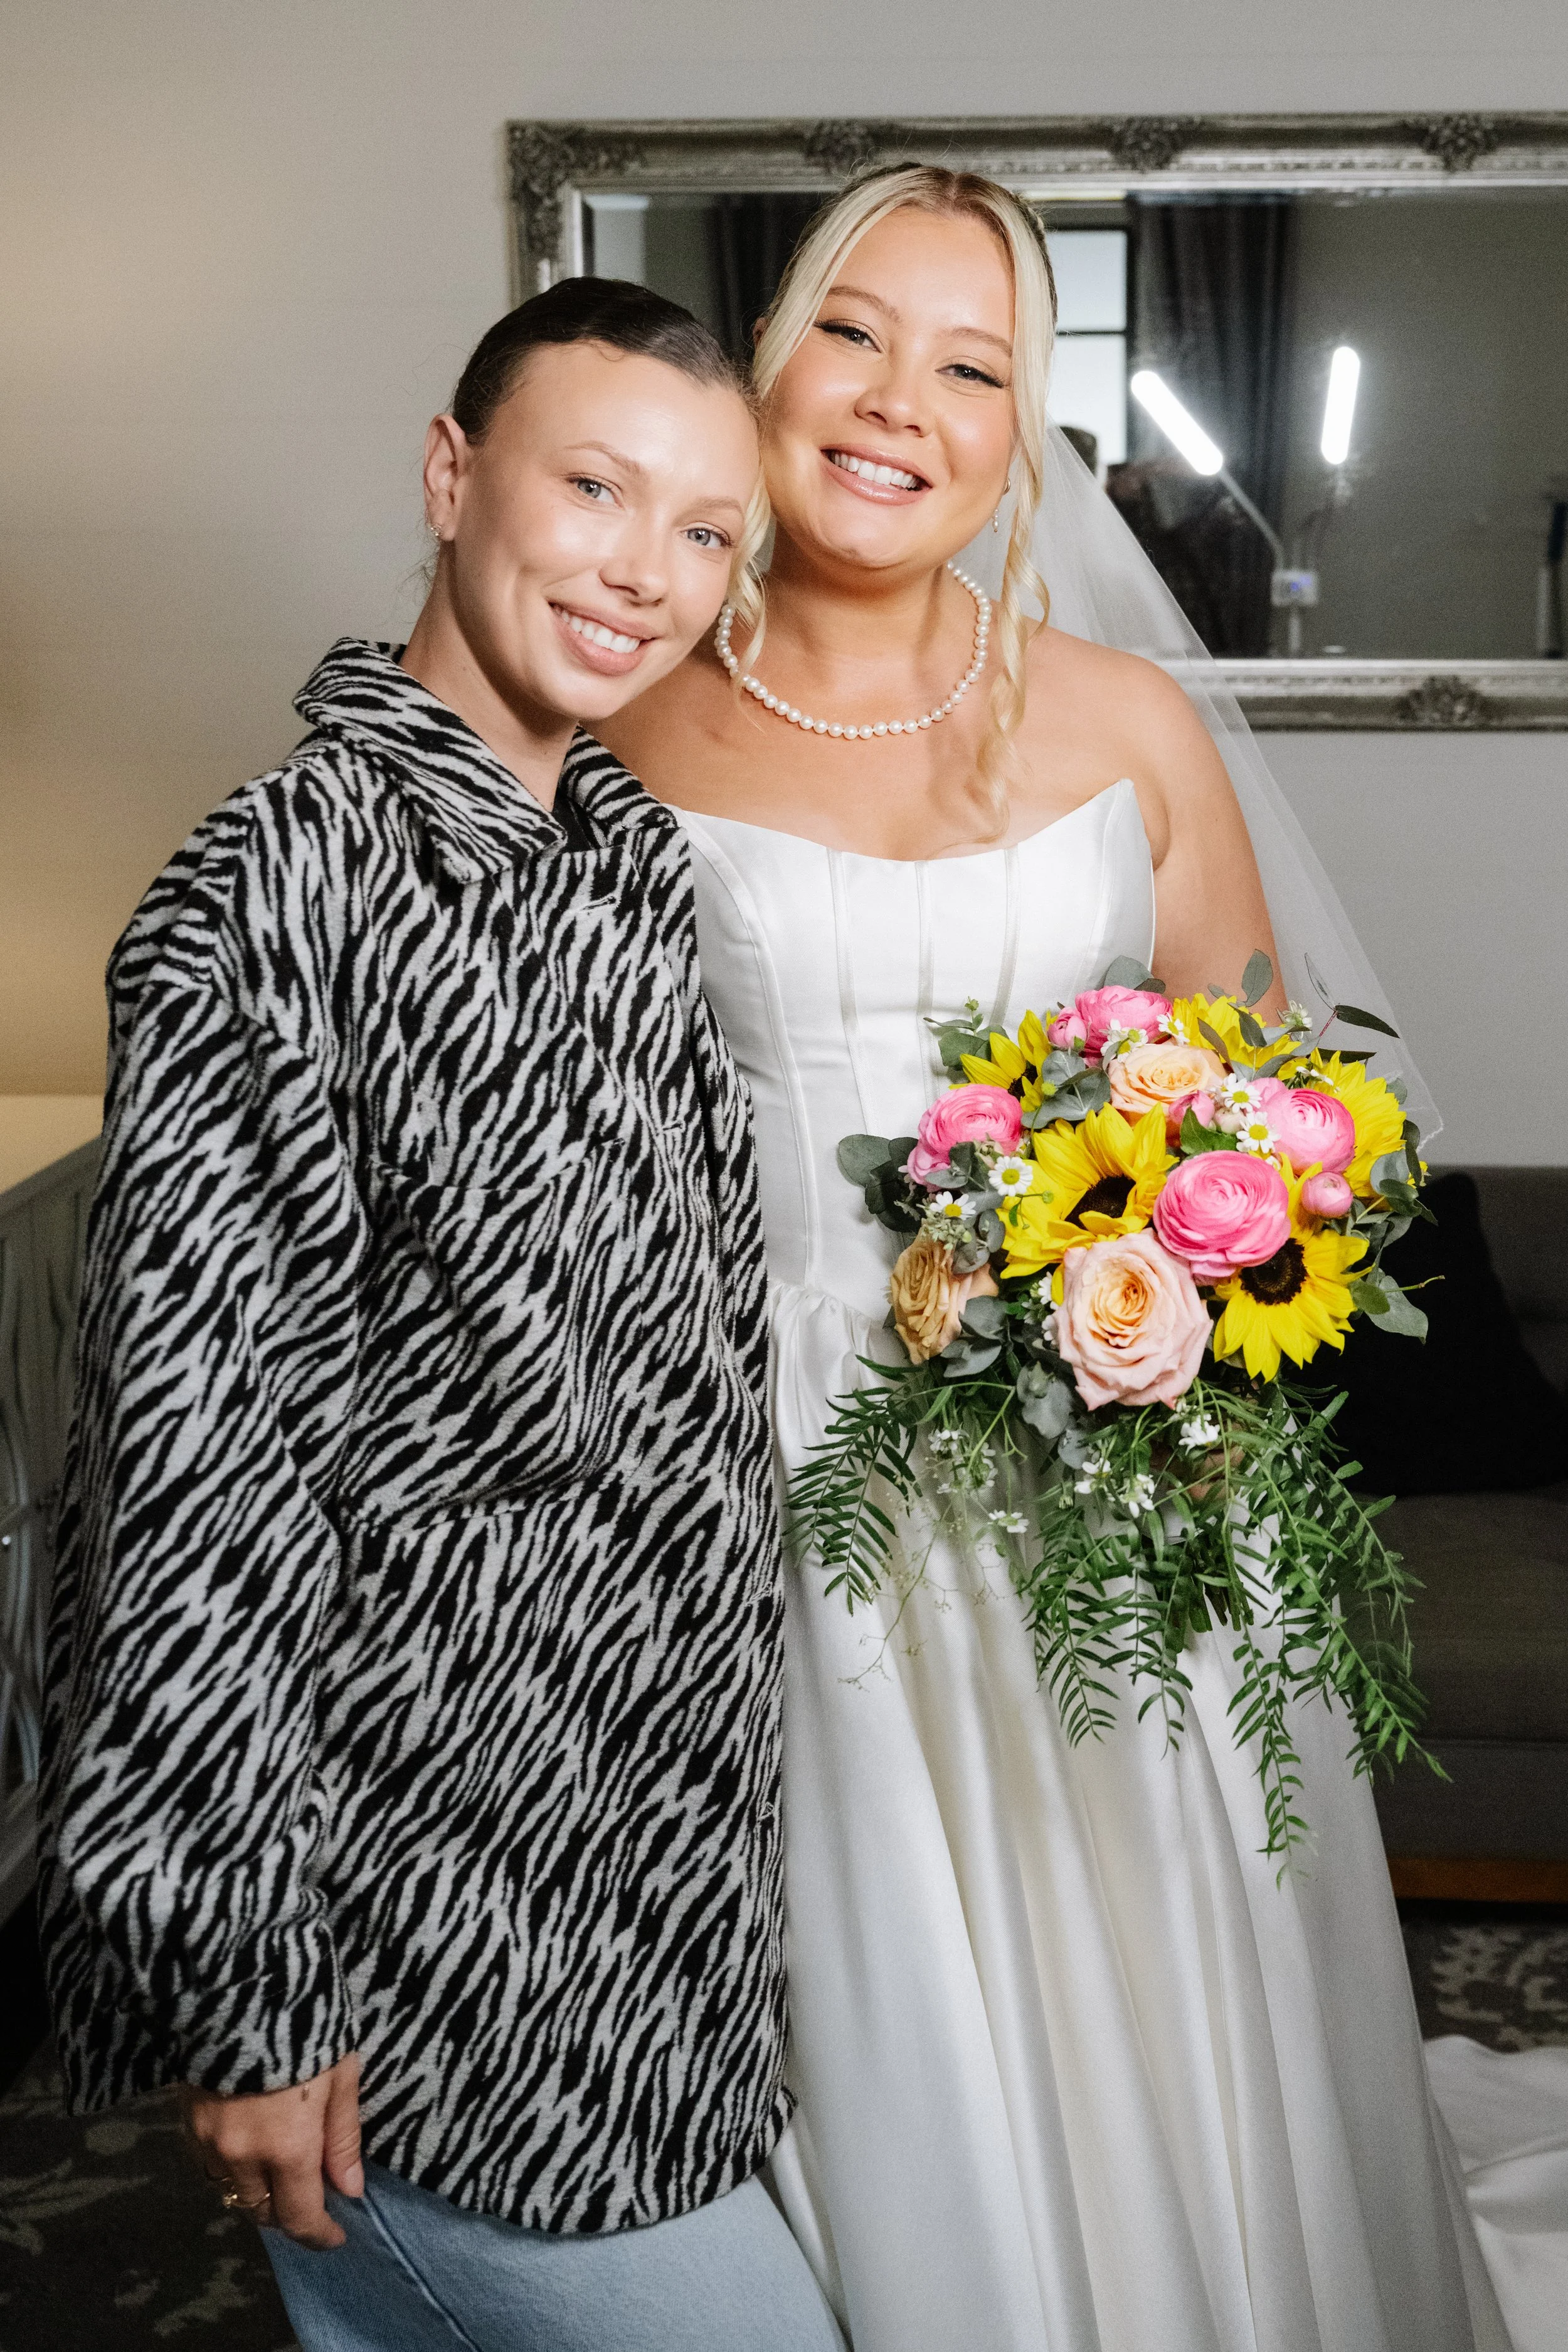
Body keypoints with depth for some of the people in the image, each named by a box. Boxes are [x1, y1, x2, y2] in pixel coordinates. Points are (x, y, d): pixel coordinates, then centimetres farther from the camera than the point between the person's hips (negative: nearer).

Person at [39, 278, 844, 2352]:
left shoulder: (644, 856, 7)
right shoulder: (279, 890, -19)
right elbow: (190, 1461, -20)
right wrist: (239, 1988, -18)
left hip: (654, 1854, 7)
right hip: (425, 1930, -7)